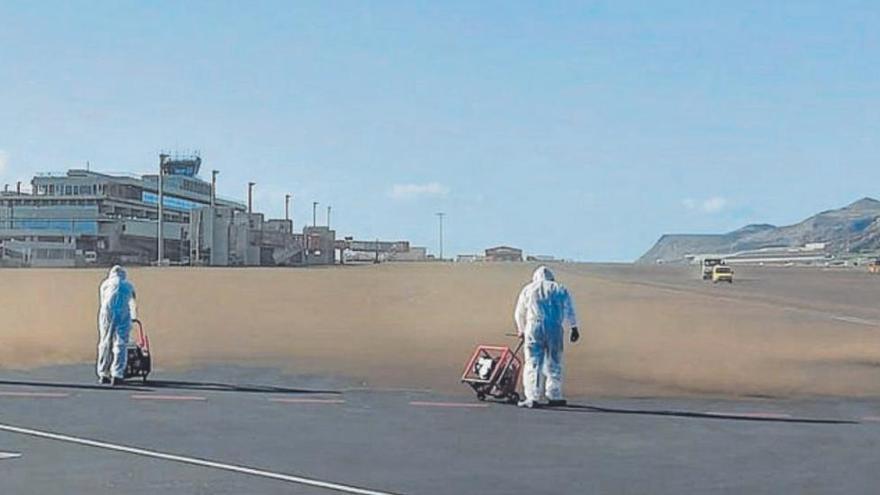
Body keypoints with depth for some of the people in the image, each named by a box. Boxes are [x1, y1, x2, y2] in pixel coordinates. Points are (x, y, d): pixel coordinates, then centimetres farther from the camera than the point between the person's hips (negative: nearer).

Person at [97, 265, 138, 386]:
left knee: (105, 344, 9)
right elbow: (134, 304, 38)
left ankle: (103, 375, 11)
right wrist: (134, 317, 54)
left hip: (107, 312, 1)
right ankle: (117, 375, -8)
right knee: (120, 344, 0)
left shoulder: (105, 283, 26)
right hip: (123, 313, -1)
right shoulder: (128, 285, 26)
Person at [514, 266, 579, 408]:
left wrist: (521, 330, 38)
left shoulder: (528, 290, 17)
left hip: (534, 327, -1)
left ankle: (532, 398, -8)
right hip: (555, 328, 1)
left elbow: (519, 314, 24)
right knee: (554, 363, 11)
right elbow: (570, 312, 12)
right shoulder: (560, 290, 18)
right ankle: (554, 396, 15)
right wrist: (574, 328, 13)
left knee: (533, 363, -2)